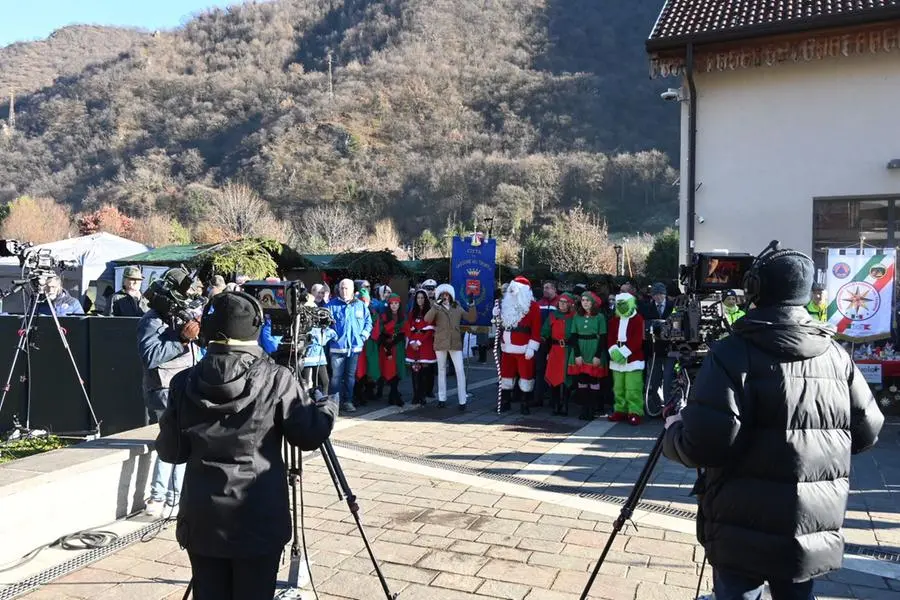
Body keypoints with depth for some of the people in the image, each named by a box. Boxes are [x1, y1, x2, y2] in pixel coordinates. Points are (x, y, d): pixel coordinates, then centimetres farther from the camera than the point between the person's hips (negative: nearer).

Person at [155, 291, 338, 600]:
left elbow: (170, 451, 3)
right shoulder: (275, 380, -12)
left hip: (202, 520, 3)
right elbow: (310, 436, -7)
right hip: (259, 521, -2)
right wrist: (328, 407, 12)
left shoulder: (184, 382, -4)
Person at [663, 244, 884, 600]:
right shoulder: (837, 355, 3)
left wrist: (674, 431, -1)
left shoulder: (734, 353, -15)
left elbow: (705, 444, -22)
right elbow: (867, 431, 11)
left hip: (745, 535, -5)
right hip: (817, 532, 5)